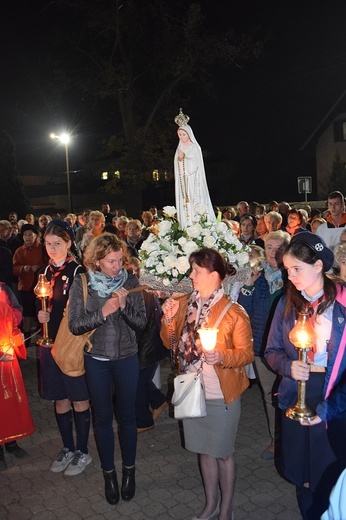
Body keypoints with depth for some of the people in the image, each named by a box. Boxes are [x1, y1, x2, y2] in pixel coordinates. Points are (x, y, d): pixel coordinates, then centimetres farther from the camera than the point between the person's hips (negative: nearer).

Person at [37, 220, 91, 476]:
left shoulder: (79, 272, -11)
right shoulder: (44, 272, 7)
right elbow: (39, 306, 16)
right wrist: (41, 315, -4)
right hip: (50, 341, 5)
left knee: (79, 399, 8)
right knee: (60, 399, 16)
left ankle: (83, 451, 24)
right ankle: (68, 448, 33)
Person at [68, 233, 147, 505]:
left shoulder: (130, 282, -9)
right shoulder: (82, 284, -10)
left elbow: (141, 323, -8)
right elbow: (74, 325, -12)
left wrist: (124, 306, -25)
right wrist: (103, 312, -25)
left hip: (127, 358, 0)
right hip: (96, 360, 0)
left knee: (127, 416, 14)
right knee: (103, 417, 15)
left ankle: (129, 470, 36)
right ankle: (109, 472, 34)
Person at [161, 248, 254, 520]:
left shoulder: (234, 312, -16)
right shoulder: (183, 303, -1)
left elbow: (247, 354, -12)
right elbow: (169, 342, 6)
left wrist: (222, 356, -30)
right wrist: (168, 319, -12)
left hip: (221, 396, -5)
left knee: (223, 453, 13)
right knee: (204, 449, 21)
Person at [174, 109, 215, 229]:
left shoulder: (195, 148, -1)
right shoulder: (179, 149, 15)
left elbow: (194, 166, -10)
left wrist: (184, 156, -12)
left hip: (194, 182, -5)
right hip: (183, 183, 5)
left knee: (196, 202, -11)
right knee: (185, 206, -1)